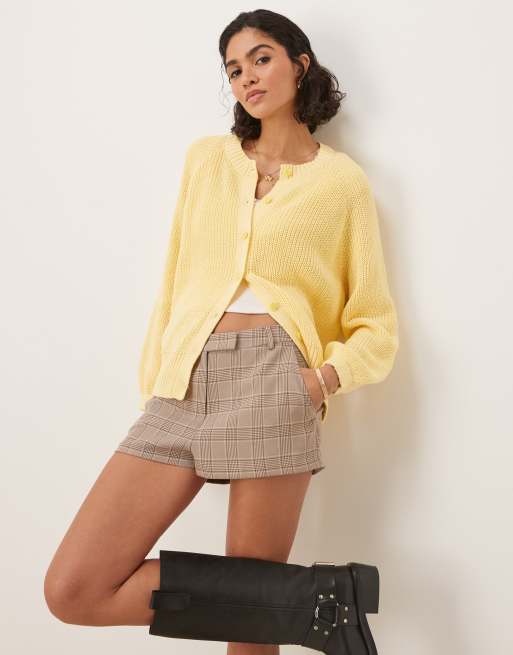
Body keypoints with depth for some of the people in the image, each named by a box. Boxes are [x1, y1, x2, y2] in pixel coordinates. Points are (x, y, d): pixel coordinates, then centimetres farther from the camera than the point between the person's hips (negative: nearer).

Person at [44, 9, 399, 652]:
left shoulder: (343, 181, 9)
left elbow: (376, 323, 9)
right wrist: (154, 382, 13)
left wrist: (325, 377, -10)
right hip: (183, 387, 4)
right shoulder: (206, 158, 19)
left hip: (271, 381, -4)